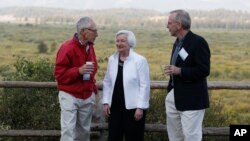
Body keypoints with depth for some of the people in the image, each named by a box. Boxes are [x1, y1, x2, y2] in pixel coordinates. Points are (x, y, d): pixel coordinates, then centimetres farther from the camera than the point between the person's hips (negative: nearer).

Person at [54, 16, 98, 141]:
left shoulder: (90, 47, 8)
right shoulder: (67, 48, -16)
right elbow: (59, 73, -16)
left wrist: (93, 88, 12)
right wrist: (78, 70, -27)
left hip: (87, 97, 7)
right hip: (70, 96, -7)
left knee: (84, 131, 11)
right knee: (68, 130, -8)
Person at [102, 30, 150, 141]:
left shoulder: (140, 60, -9)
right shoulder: (112, 59, 7)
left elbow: (145, 85, -10)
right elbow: (107, 82, 11)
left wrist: (140, 107, -13)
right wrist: (106, 102, 5)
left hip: (133, 107, -5)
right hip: (115, 106, 5)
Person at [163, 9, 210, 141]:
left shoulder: (198, 42, -15)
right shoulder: (177, 42, 13)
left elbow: (204, 70, -21)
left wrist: (180, 71, -25)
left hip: (191, 99, -9)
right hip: (175, 97, 9)